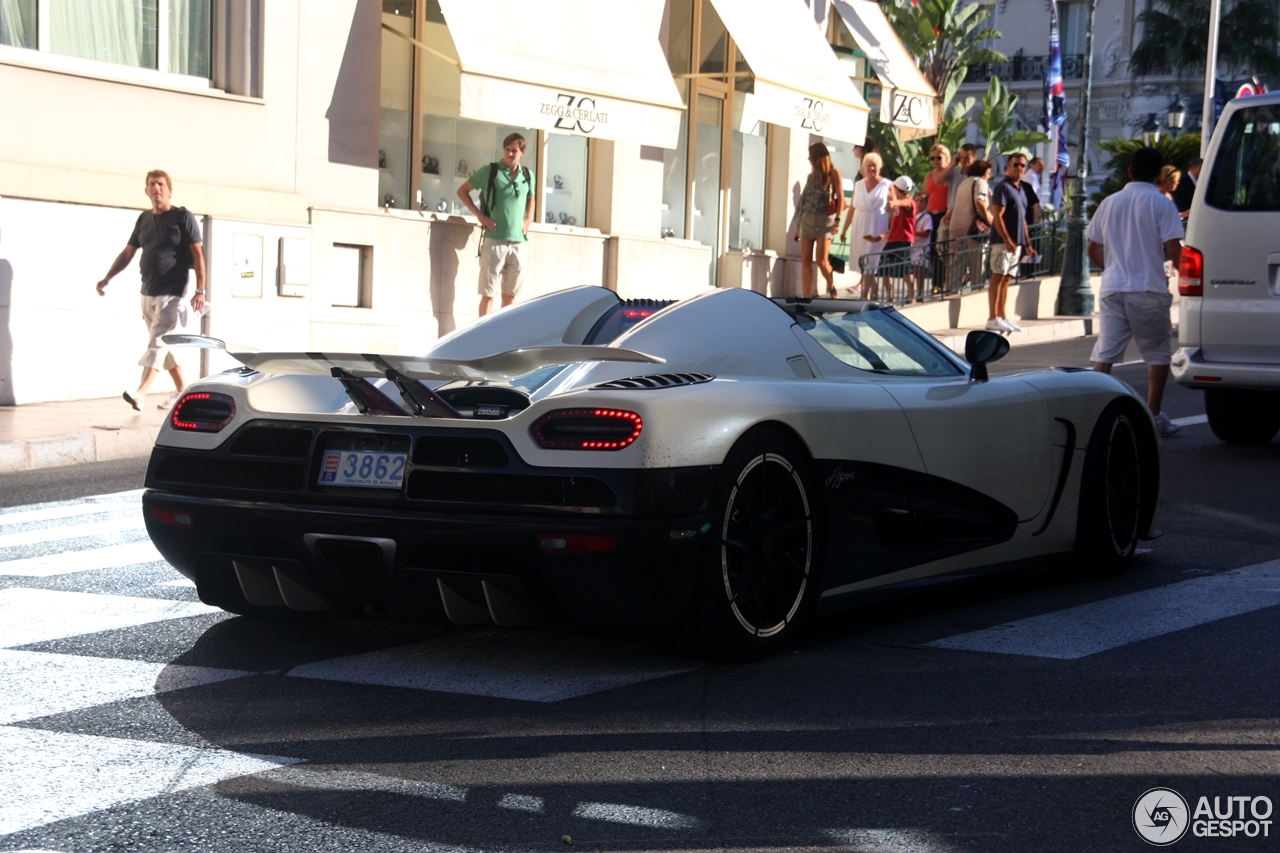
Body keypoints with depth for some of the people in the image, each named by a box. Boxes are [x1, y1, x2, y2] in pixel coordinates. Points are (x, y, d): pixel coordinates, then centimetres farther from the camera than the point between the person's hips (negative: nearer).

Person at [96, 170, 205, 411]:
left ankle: (140, 393, -26)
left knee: (158, 342, -15)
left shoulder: (182, 217, -4)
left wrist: (200, 290, -15)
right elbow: (127, 253, 17)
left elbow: (197, 254, -8)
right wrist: (107, 279, 8)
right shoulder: (144, 219, 12)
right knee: (163, 345, 12)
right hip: (148, 293, 7)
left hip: (171, 293, -7)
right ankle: (182, 391, 22)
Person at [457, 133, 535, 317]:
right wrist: (479, 215, -5)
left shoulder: (527, 176, 10)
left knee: (510, 295, 10)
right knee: (488, 293, -3)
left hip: (518, 242, 4)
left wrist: (528, 220, 11)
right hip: (494, 240, -4)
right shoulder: (490, 171, -2)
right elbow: (462, 191, 5)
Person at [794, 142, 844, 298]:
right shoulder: (811, 175, 17)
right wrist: (799, 225, 14)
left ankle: (831, 286, 15)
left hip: (824, 220, -6)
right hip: (807, 219, 6)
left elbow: (840, 198, -5)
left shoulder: (833, 173, 1)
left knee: (821, 261, -11)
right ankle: (807, 297, -1)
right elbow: (805, 200, 17)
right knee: (806, 260, -2)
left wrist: (837, 220, -15)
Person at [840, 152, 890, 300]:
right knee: (862, 261, 5)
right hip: (859, 227, 5)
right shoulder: (858, 185, 11)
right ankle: (874, 292, 17)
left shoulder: (887, 185, -2)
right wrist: (845, 229, 15)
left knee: (869, 261, -8)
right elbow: (852, 209, 15)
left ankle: (866, 295, -6)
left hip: (877, 228, -5)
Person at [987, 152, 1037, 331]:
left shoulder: (1021, 190, 18)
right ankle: (993, 318, -10)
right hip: (1004, 241, -8)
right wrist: (1007, 240, -21)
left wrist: (1028, 244, 18)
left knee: (1006, 279, 9)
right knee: (998, 278, -9)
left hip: (1017, 242, 8)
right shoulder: (1003, 187, -7)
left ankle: (1002, 317, 11)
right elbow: (997, 216, -15)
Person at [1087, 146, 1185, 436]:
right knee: (1158, 354, 10)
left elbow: (1093, 250, 14)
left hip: (1112, 289, 4)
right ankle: (1153, 417, 9)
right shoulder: (1162, 204, -5)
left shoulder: (1109, 203, 10)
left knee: (1104, 354, 3)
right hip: (1148, 290, -4)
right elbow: (1173, 250, -12)